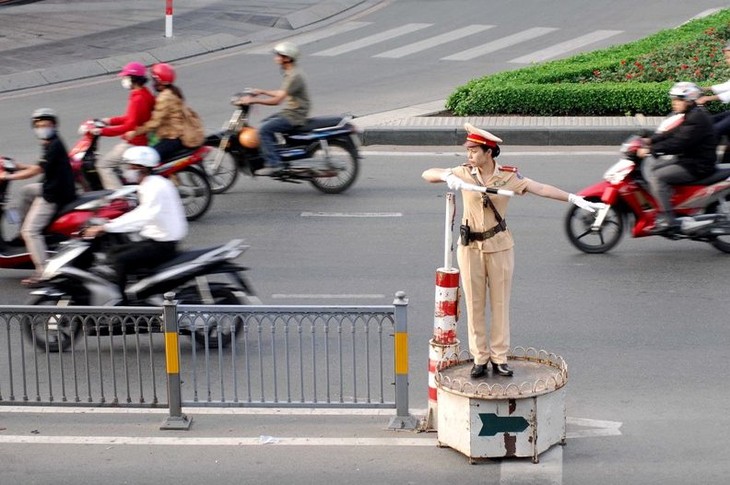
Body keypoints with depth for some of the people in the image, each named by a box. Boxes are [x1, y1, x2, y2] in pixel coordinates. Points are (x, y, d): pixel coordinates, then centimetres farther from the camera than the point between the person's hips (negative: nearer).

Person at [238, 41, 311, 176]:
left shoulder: (294, 76, -21)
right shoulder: (290, 73, 12)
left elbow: (277, 100, -25)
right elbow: (282, 93, 25)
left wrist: (254, 100, -22)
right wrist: (262, 92, 19)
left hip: (295, 116, -11)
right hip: (289, 112, 11)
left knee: (264, 129, -18)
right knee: (265, 124, 21)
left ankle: (273, 164, -19)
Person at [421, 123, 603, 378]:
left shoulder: (508, 176, -8)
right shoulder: (464, 173, -4)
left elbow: (542, 189, -15)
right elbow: (427, 174, -3)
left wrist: (575, 199, -24)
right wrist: (447, 176, -25)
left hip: (499, 246, -1)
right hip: (470, 246, 1)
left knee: (500, 302, 4)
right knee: (474, 302, 6)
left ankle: (499, 357, 13)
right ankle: (480, 358, 15)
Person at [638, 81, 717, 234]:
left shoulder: (697, 118, -19)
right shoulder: (689, 115, 13)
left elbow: (679, 143, -27)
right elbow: (671, 134, 16)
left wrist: (651, 149, -27)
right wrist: (650, 140, 2)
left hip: (698, 166, -11)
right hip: (685, 159, 11)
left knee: (657, 176, -22)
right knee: (648, 165, 6)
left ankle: (667, 220, -25)